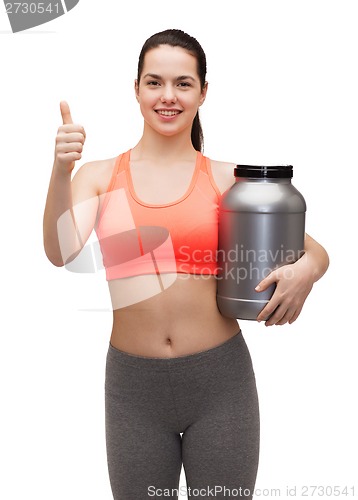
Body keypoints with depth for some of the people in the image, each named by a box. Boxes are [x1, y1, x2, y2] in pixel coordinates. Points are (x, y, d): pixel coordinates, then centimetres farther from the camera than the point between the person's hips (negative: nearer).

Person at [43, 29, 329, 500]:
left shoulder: (227, 179, -2)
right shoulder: (99, 176, 1)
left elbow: (316, 252, 3)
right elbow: (62, 253, -14)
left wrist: (305, 270, -19)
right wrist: (61, 170, -27)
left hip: (220, 378, 0)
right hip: (133, 384, 1)